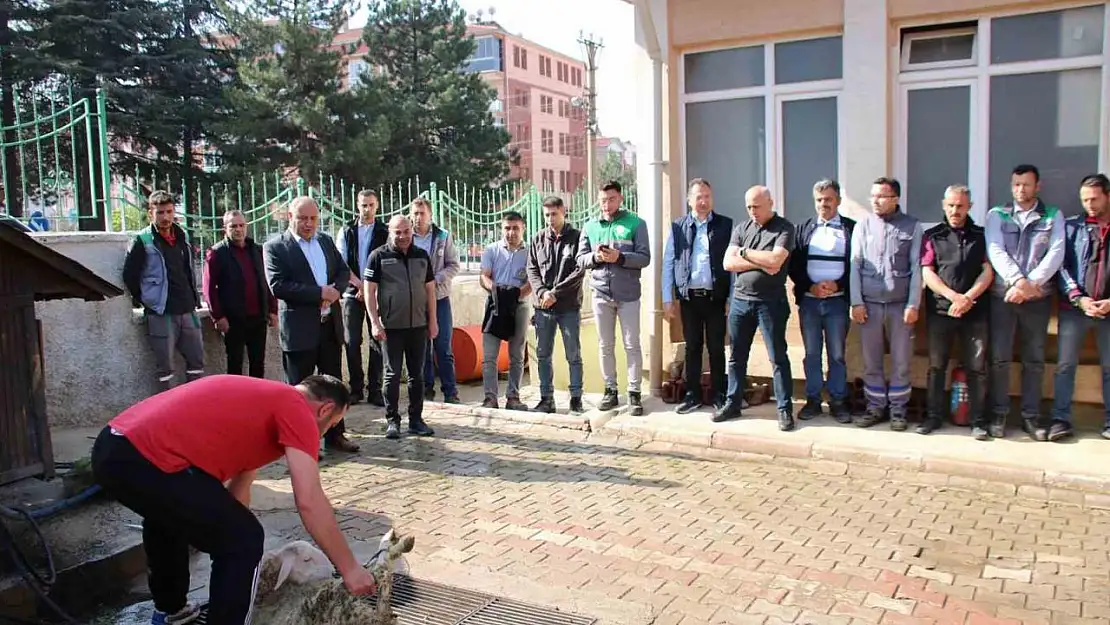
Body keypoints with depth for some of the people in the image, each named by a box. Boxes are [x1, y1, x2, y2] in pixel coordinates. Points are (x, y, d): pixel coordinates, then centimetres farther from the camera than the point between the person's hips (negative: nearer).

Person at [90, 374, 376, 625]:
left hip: (110, 448, 10)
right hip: (147, 461, -10)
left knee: (166, 515, 38)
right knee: (243, 540, 2)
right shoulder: (296, 410, 0)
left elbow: (238, 485, 34)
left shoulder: (260, 398, 26)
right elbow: (309, 501, -10)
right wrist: (349, 569, -1)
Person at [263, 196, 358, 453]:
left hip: (330, 325, 6)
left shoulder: (326, 241, 11)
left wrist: (335, 290, -8)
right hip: (299, 328, -6)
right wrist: (319, 292, -19)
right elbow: (277, 286, -17)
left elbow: (344, 271, 14)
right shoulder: (274, 247, -7)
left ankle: (335, 435, 26)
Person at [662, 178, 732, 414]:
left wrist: (732, 298, -4)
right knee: (692, 347, 9)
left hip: (715, 296, -1)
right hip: (689, 297, 1)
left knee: (716, 347, 6)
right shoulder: (678, 227, 5)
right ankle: (693, 395, 19)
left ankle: (719, 395, 17)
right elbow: (668, 263, 5)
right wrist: (667, 299, 1)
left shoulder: (726, 225, 1)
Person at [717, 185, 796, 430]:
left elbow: (776, 259, -19)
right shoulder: (741, 229, 10)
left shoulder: (784, 228, -4)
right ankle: (733, 403, 22)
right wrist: (761, 264, -11)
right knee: (737, 356, 11)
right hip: (740, 300, 5)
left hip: (771, 302, -5)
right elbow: (728, 263, -1)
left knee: (778, 357, 0)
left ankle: (785, 409, 7)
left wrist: (744, 253, -7)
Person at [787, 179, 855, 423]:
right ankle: (813, 400, 16)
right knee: (811, 354, 8)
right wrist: (810, 286, -8)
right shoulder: (803, 229, 10)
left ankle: (838, 401, 14)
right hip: (808, 300, 2)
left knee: (837, 354, 5)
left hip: (837, 301, -2)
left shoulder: (851, 228, 2)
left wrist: (838, 285, -14)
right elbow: (793, 265, 5)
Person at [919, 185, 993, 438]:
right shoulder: (932, 236, 9)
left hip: (975, 311, 0)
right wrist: (954, 297, -12)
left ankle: (978, 420, 7)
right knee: (936, 366, 4)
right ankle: (933, 416, 12)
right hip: (940, 310, 0)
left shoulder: (981, 236, 12)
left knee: (976, 367, 0)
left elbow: (988, 271, 3)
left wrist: (968, 298, -12)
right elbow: (927, 273, 0)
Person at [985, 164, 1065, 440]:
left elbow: (1056, 253, -4)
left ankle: (1031, 416, 13)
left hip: (1038, 297, 1)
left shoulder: (1053, 216, 8)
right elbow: (995, 252, -6)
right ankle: (999, 413, 9)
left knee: (1034, 360, 5)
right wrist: (1019, 280, -20)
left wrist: (1031, 284, -16)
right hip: (1002, 295, -1)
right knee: (999, 358, 0)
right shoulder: (997, 215, 7)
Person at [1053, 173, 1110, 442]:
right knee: (1065, 365, -1)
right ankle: (1061, 420, 4)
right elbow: (1062, 266, 0)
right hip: (1075, 308, -1)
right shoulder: (1072, 226, 6)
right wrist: (1079, 299, -11)